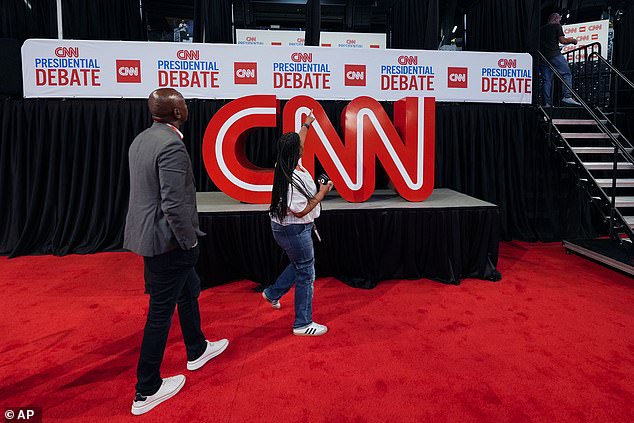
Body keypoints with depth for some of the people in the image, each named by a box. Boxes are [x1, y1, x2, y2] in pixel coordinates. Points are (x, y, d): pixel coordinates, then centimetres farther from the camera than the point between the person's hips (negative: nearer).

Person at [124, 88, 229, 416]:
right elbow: (175, 205, -27)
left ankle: (197, 350, 45)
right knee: (161, 312, 3)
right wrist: (190, 241, -12)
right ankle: (147, 390, 18)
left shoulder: (141, 140, 8)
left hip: (147, 234, 10)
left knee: (189, 290, 25)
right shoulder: (171, 145, -22)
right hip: (166, 241, -10)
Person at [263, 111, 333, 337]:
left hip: (286, 228, 10)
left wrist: (307, 125, 36)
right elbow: (301, 211, -26)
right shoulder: (292, 179, -28)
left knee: (299, 265, 27)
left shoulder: (288, 165, 0)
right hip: (294, 231, -10)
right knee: (306, 274, 1)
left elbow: (297, 142, 21)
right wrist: (321, 193, -15)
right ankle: (303, 324, 12)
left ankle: (273, 293, 43)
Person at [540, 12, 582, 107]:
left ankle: (546, 103, -2)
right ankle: (567, 96, -15)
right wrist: (572, 40, 14)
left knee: (546, 80, 3)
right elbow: (562, 40, -3)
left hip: (543, 56, 5)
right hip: (554, 55, -5)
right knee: (566, 74, -1)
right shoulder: (557, 26, 5)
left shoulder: (542, 28, 21)